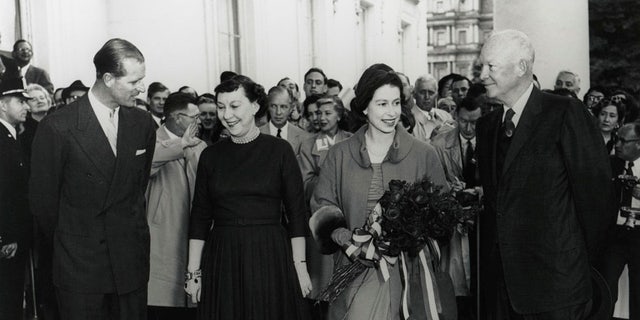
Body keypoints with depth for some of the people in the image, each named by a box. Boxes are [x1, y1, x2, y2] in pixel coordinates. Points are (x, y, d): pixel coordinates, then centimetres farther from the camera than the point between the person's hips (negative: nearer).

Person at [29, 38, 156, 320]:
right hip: (80, 265, -3)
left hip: (131, 263, 4)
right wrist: (68, 243, 7)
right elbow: (42, 199, -3)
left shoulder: (143, 123, 2)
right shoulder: (57, 127, -12)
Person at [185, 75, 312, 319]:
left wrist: (300, 266, -8)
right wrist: (193, 271, 1)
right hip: (220, 261, 2)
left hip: (270, 256, -2)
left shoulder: (279, 150, -2)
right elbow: (199, 216, 6)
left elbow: (297, 212, -3)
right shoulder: (211, 155, 5)